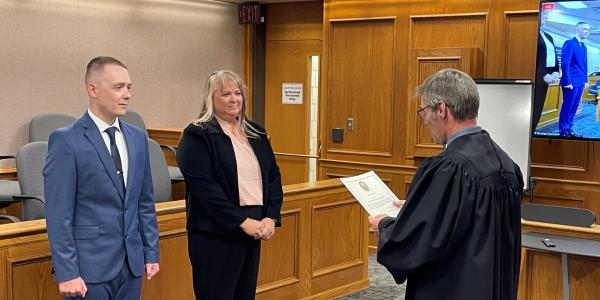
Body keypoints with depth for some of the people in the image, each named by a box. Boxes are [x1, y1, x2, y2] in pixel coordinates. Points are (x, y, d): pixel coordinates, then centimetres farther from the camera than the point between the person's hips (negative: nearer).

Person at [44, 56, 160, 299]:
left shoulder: (138, 137, 8)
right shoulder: (65, 140, -9)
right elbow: (59, 214, -11)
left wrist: (151, 252, 11)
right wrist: (67, 273, -14)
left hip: (131, 262, 5)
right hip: (89, 264, -5)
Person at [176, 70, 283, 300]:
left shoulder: (256, 133, 13)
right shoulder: (197, 135, -7)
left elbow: (273, 176, 12)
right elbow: (204, 187, -16)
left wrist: (271, 217, -3)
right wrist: (242, 221, -19)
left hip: (254, 230, 6)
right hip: (215, 235, -6)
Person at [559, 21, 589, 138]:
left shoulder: (583, 47, 16)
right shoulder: (570, 43, -10)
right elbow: (565, 64, -15)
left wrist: (585, 80, 11)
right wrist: (568, 82, -18)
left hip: (580, 83, 8)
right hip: (571, 82, -8)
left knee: (574, 107, 11)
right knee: (567, 107, -3)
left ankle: (569, 129, 17)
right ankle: (563, 131, 4)